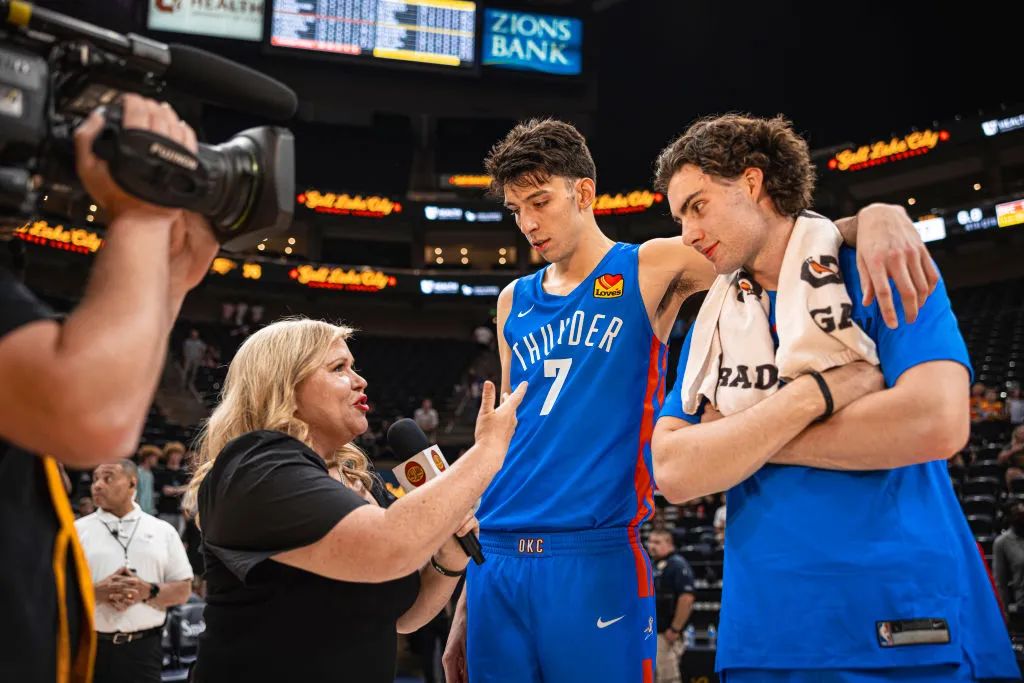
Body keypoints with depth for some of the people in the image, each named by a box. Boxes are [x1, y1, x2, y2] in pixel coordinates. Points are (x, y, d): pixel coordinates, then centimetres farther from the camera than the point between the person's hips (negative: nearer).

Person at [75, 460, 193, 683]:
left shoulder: (163, 531, 8)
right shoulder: (77, 531, 7)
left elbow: (183, 590, 7)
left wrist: (148, 592, -12)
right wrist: (97, 591, -15)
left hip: (143, 648, 0)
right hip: (89, 646, 0)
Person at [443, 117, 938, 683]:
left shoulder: (652, 269, 2)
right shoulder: (514, 302, 14)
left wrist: (874, 218, -26)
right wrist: (469, 580, 15)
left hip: (597, 557, -4)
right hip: (496, 559, 4)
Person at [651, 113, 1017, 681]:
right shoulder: (713, 324, 9)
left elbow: (937, 423, -19)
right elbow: (674, 474, -3)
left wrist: (737, 437, -10)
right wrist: (814, 392, -14)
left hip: (908, 619, -4)